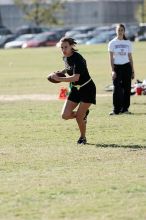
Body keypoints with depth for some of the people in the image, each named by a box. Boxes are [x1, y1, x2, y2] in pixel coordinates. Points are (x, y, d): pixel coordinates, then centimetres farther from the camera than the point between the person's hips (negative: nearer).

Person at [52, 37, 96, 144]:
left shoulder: (77, 58, -25)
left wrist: (59, 79, -37)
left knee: (79, 116, -8)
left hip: (87, 89, -7)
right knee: (65, 115, -5)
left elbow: (76, 77, -36)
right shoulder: (65, 57, 0)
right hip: (75, 89, 7)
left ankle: (83, 138, 16)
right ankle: (83, 114, 24)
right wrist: (63, 71, 5)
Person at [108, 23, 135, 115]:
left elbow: (130, 58, 11)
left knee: (127, 88, 2)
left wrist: (132, 71, 9)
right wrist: (113, 70, -11)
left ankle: (125, 108, 11)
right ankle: (116, 110, -4)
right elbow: (111, 58, -2)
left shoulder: (128, 43, 8)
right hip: (117, 67, -3)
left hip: (126, 67, 3)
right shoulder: (112, 43, 1)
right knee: (117, 89, -7)